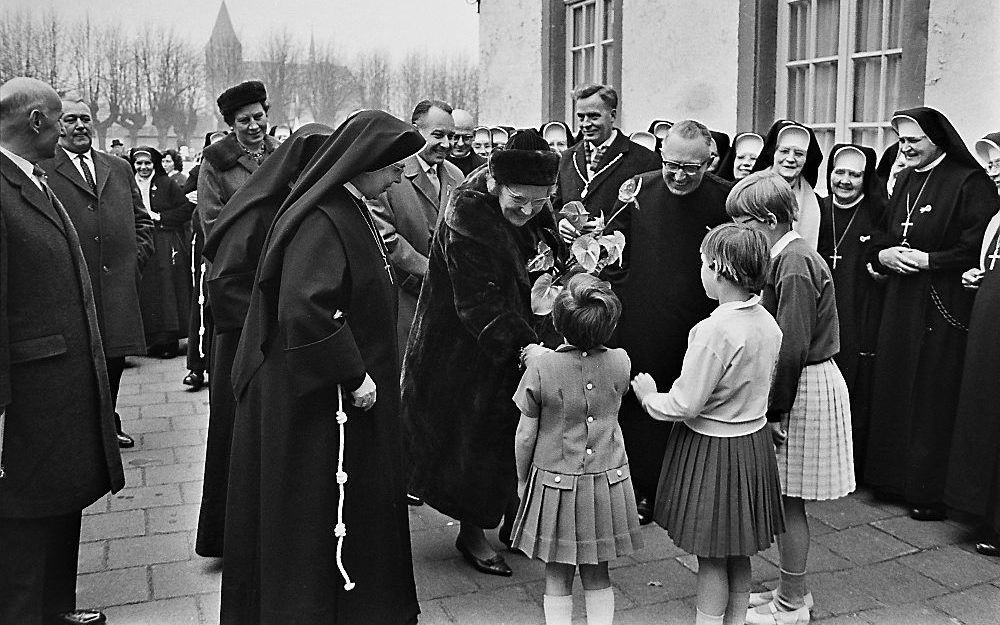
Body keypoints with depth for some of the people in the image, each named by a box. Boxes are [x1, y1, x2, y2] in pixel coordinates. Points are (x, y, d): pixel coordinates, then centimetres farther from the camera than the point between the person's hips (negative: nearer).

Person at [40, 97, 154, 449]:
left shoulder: (119, 169, 16)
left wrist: (137, 258, 7)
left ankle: (108, 425, 27)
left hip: (118, 286, 5)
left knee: (113, 361, 12)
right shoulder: (40, 170, -1)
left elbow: (142, 219, 20)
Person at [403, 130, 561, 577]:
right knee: (477, 435, 3)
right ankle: (472, 531, 20)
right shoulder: (467, 218, -24)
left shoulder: (537, 213, -2)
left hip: (525, 342, 7)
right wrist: (523, 344, -33)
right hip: (471, 352, -7)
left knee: (522, 432, 13)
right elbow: (480, 300, -27)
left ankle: (514, 519, 31)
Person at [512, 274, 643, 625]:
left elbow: (525, 435, -11)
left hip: (554, 481, -3)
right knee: (597, 575, 17)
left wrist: (523, 479, 7)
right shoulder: (621, 362, -9)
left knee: (557, 577, 12)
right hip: (608, 480, 3)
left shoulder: (541, 369, -18)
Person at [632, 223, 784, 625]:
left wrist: (649, 397, -4)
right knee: (738, 553, 20)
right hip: (754, 440, 8)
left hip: (711, 449, -8)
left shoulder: (715, 330, -26)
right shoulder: (768, 323, -1)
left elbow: (685, 405, -21)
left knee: (711, 556, 7)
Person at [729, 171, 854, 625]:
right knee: (783, 498, 17)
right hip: (800, 385, 9)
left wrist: (775, 411, -16)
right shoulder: (788, 256, 9)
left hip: (806, 388, -9)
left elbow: (792, 348, -22)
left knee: (788, 500, 3)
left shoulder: (794, 266, -20)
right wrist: (774, 403, 12)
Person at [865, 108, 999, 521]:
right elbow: (880, 240, 18)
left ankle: (931, 491, 9)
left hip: (943, 308, -7)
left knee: (933, 398, -3)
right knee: (895, 390, 11)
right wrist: (883, 255, -4)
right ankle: (896, 478, 24)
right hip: (900, 304, 7)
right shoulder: (904, 182, 14)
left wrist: (928, 260, -19)